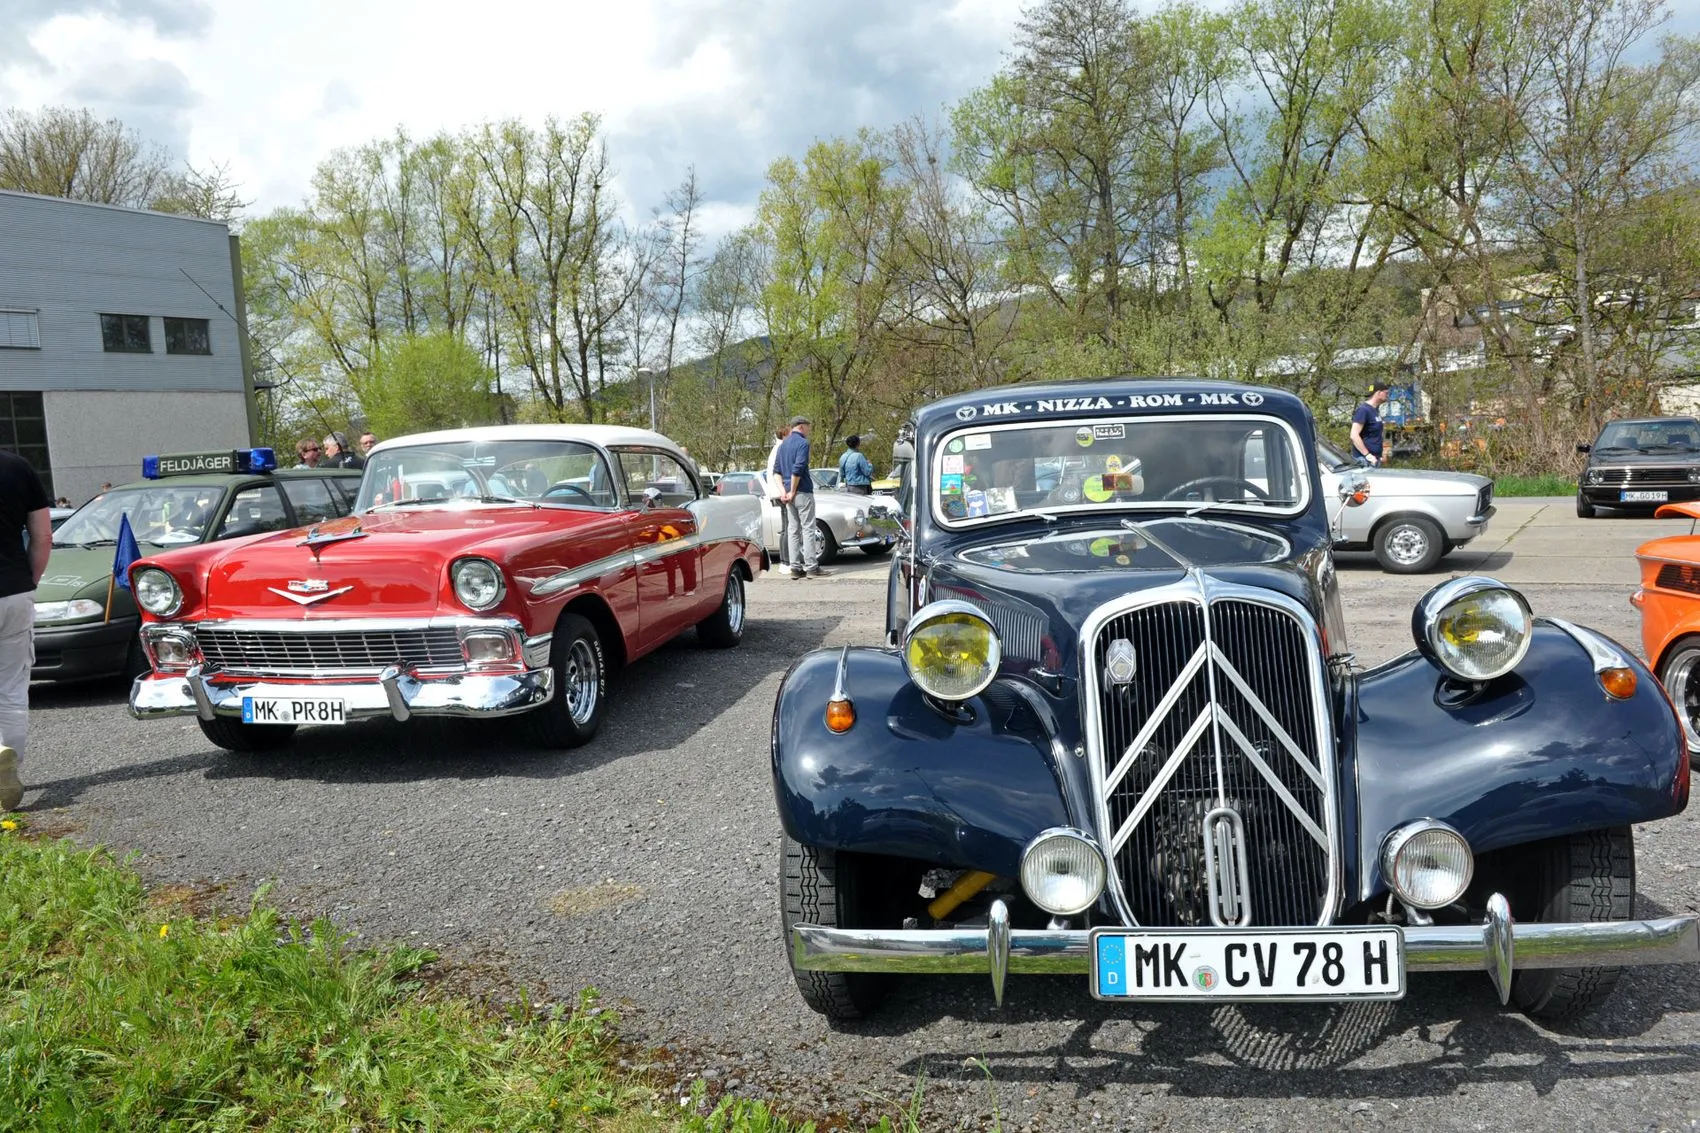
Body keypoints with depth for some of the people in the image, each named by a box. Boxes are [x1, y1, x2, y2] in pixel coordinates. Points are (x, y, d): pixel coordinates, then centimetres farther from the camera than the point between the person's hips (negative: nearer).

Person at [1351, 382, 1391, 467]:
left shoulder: (1376, 409, 15)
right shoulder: (1364, 410, -13)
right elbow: (1354, 435, -21)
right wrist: (1368, 455, -23)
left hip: (1375, 458, 10)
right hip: (1364, 460, -10)